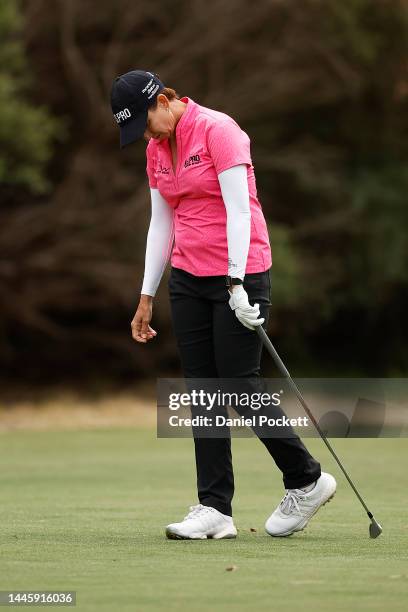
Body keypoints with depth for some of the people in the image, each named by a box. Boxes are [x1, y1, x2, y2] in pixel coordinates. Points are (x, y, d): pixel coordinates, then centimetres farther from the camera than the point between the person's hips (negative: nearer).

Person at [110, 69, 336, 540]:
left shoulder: (217, 131, -14)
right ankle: (215, 510, 2)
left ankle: (308, 480, 11)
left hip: (240, 271, -7)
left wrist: (237, 285, -23)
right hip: (188, 278, 8)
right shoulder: (156, 149, 10)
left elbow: (239, 211, -19)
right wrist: (147, 296, 13)